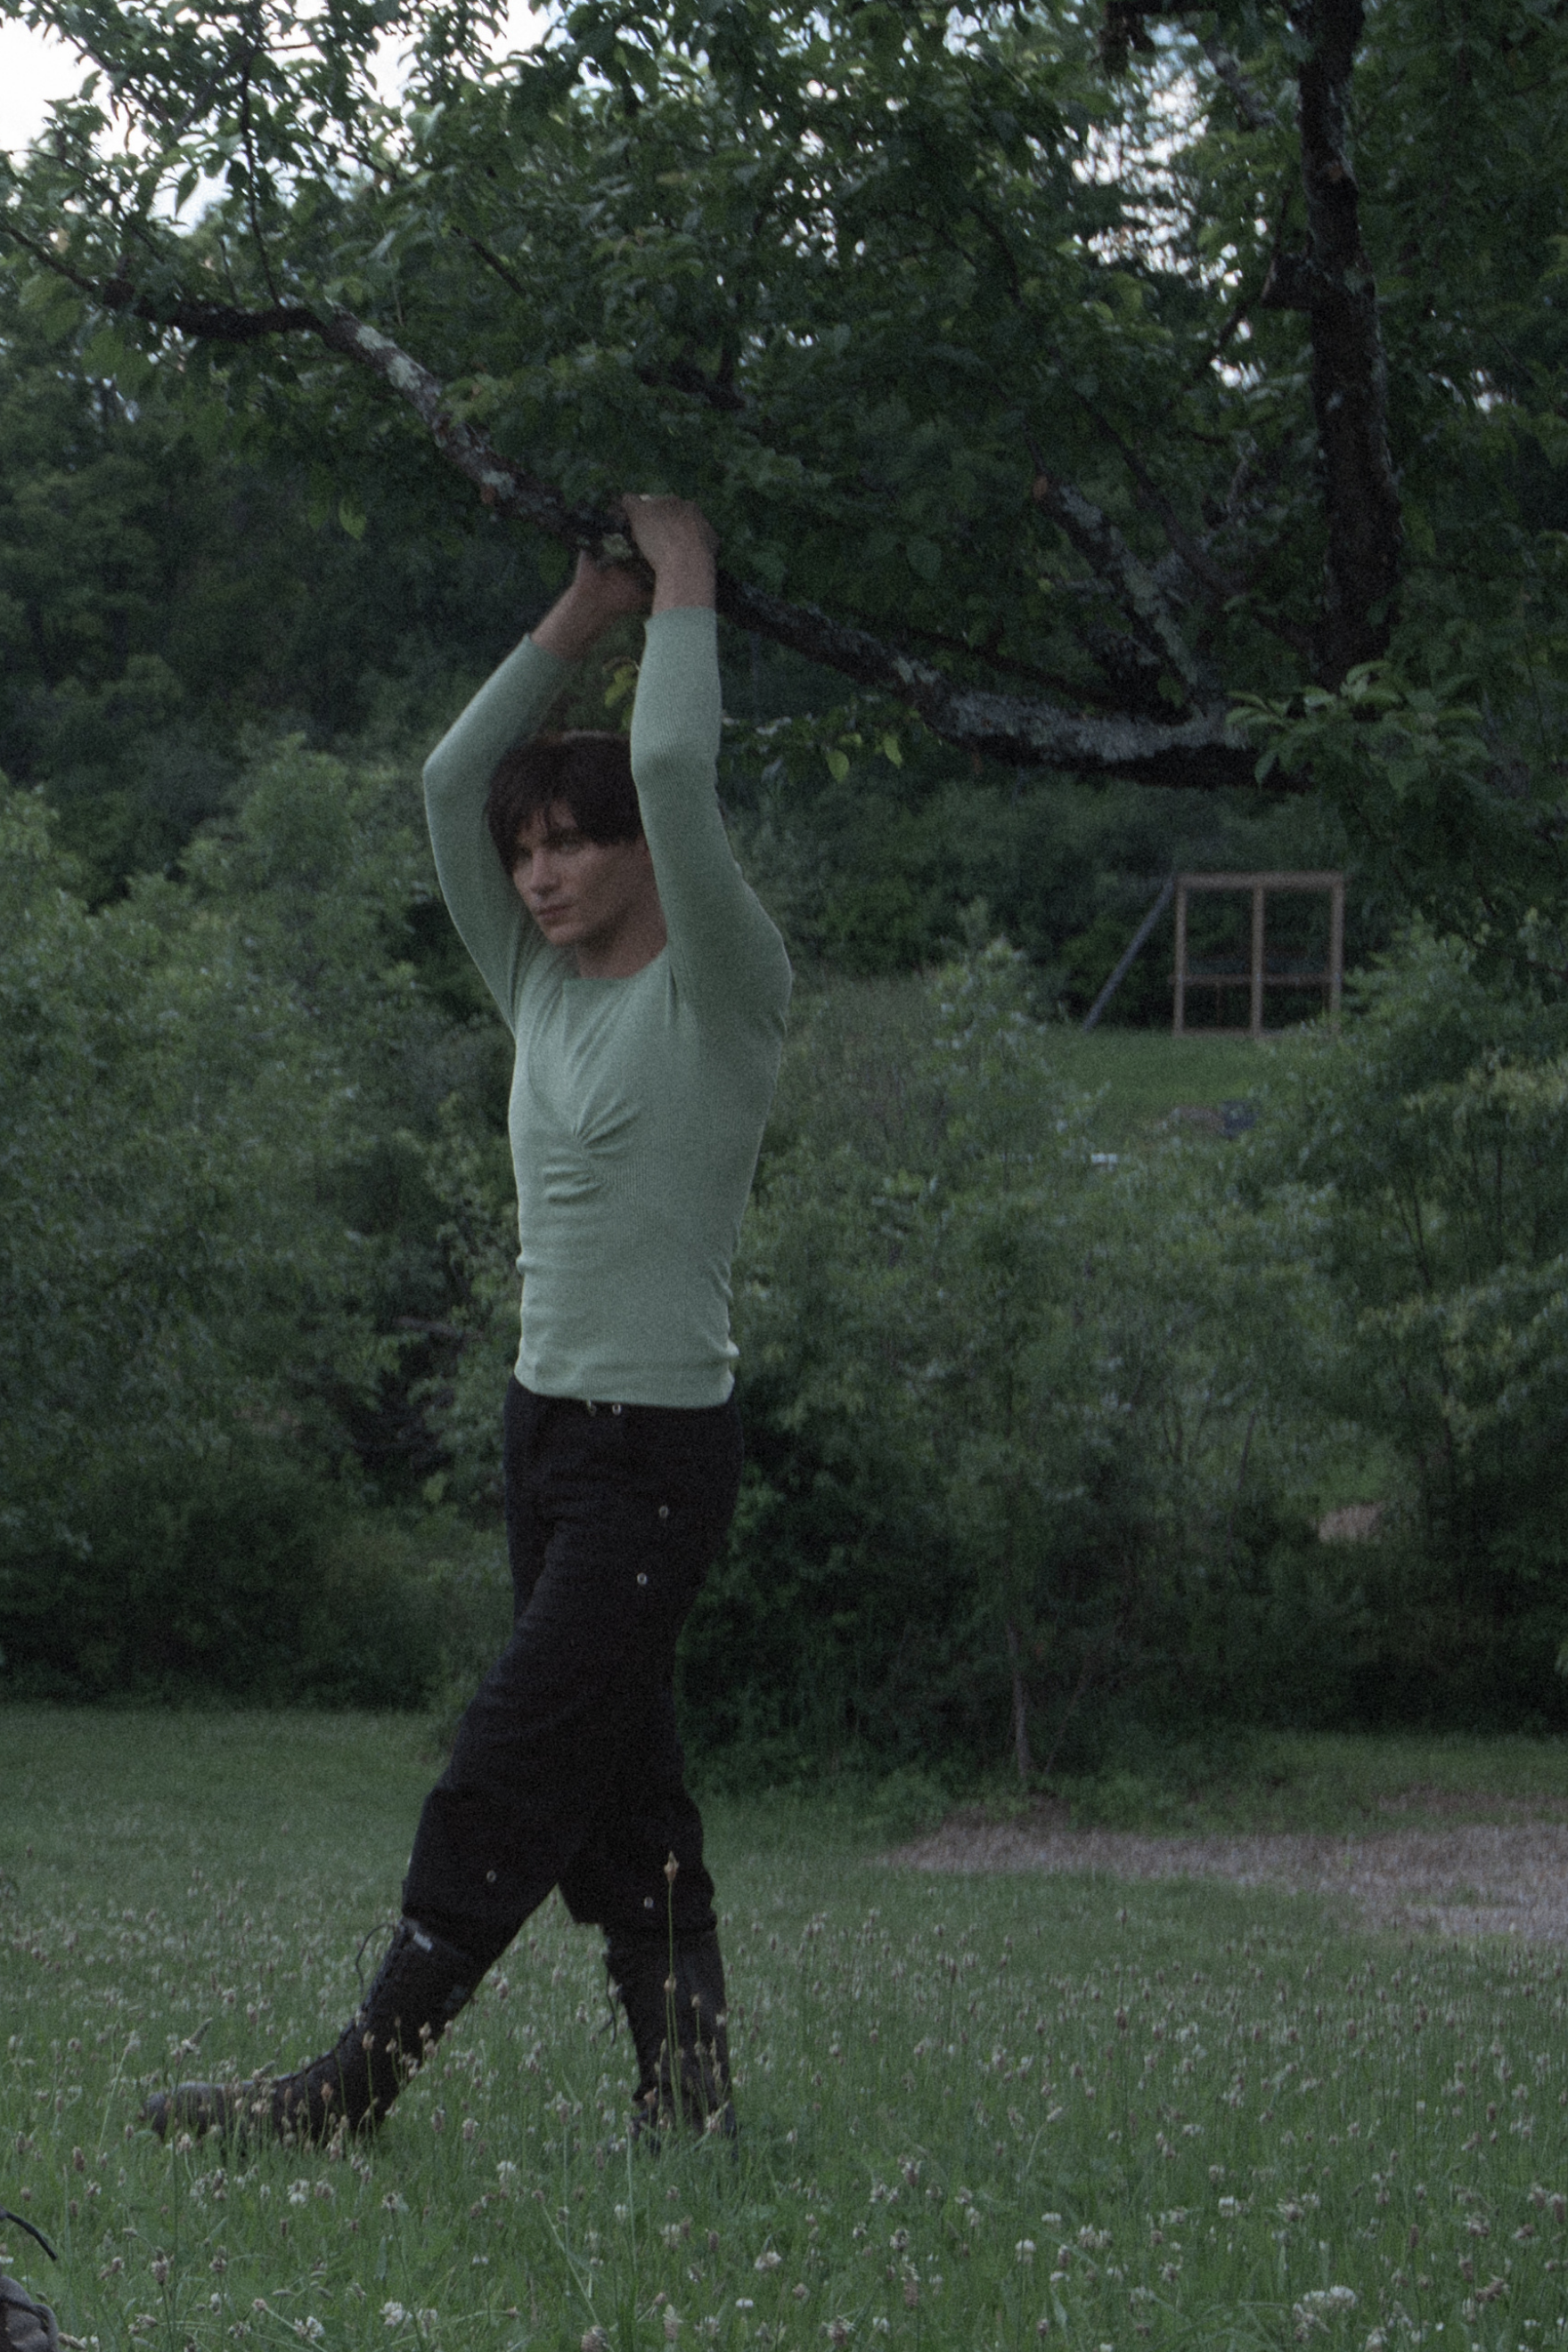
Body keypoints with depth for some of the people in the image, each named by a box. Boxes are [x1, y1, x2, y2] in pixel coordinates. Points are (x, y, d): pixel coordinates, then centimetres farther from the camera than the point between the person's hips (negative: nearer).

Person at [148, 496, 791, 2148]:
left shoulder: (721, 997, -8)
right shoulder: (543, 992, 11)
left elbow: (674, 770, -19)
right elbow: (451, 783, 10)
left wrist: (683, 586, -7)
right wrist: (579, 615, 11)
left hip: (659, 1448, -8)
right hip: (549, 1428, 8)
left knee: (509, 1777, -9)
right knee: (616, 1784, 8)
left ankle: (354, 2088, -9)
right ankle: (689, 2101, 12)